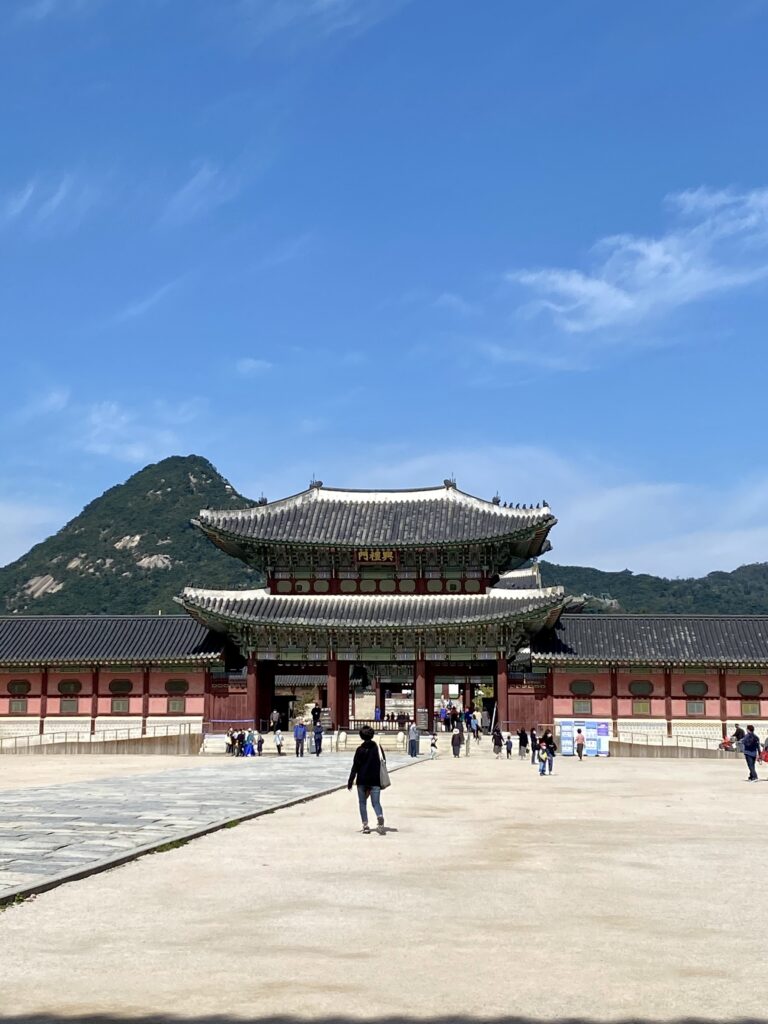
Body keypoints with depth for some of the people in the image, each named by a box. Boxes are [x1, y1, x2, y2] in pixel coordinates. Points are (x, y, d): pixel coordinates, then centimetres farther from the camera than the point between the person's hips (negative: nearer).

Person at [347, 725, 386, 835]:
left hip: (362, 781, -2)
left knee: (362, 803, 10)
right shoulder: (378, 747, 2)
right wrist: (381, 780, 19)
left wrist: (350, 781, -3)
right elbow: (383, 763, 9)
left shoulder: (360, 750, -8)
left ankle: (365, 826, 5)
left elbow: (355, 767, -9)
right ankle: (380, 817, -27)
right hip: (375, 781, 2)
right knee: (376, 802, 3)